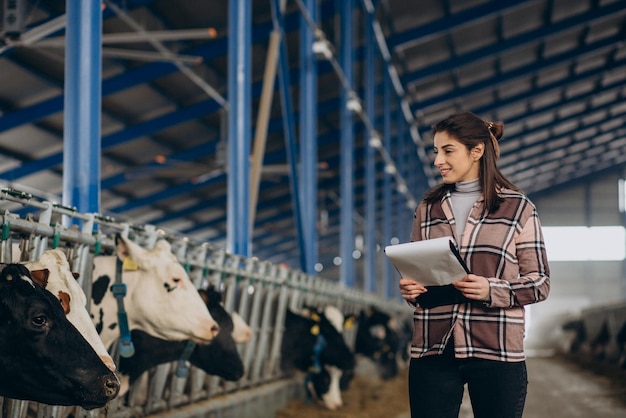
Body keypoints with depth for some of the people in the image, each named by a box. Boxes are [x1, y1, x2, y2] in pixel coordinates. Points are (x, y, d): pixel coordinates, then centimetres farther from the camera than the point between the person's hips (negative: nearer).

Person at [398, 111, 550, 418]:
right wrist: (409, 289, -3)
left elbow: (539, 283, 1)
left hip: (496, 351, -2)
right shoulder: (428, 208, 13)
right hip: (433, 350, 3)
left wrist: (492, 291, -16)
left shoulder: (519, 208, 3)